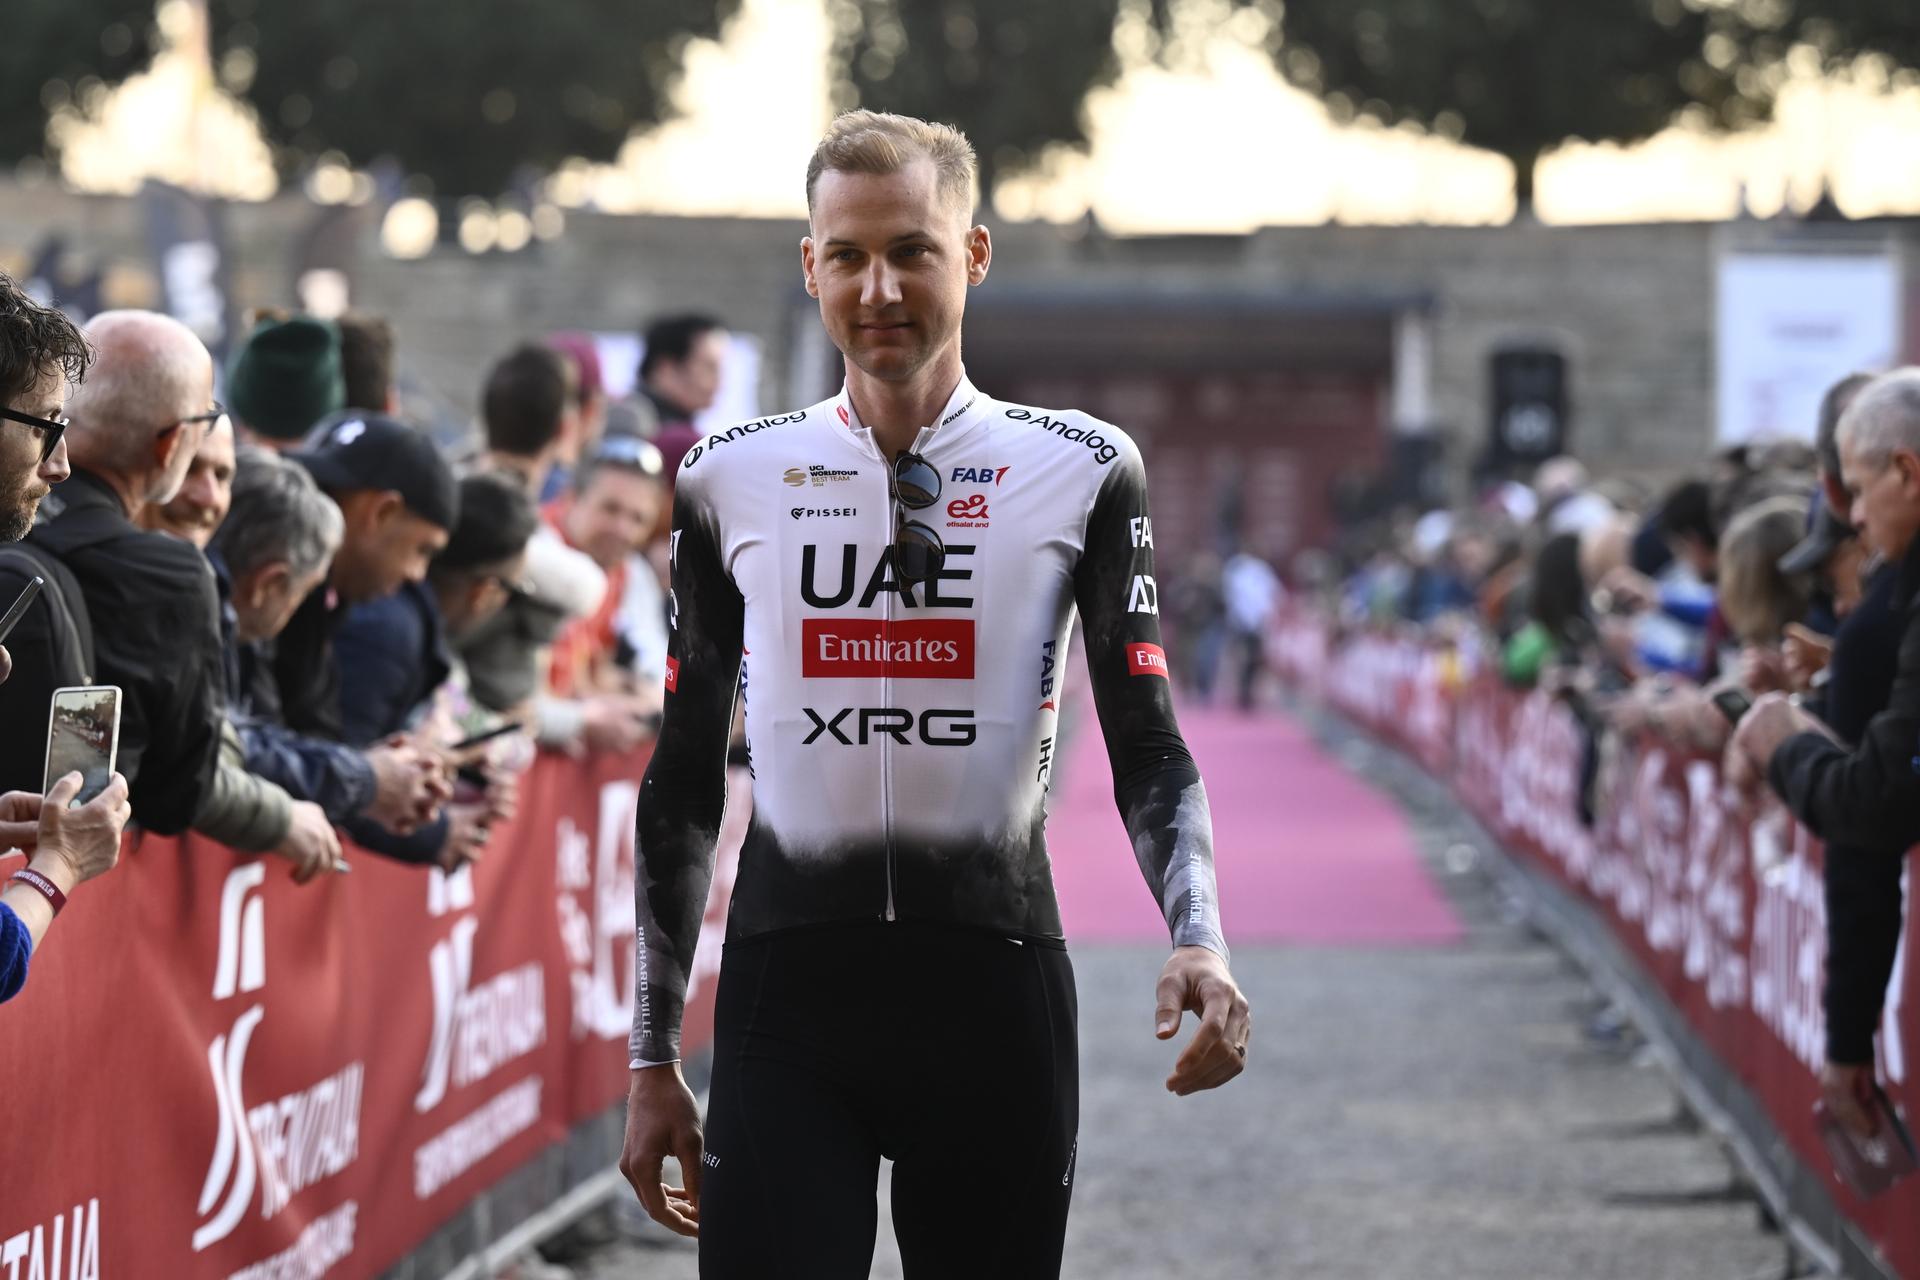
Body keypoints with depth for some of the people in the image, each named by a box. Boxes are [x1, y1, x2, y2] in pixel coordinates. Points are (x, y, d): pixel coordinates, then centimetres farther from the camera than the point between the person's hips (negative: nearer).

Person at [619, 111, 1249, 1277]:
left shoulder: (1078, 471, 5)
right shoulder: (732, 481, 9)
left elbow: (1149, 749, 2)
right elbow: (684, 781, 13)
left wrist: (1198, 940, -17)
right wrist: (653, 1058, 10)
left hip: (996, 989, 0)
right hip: (786, 982, 0)